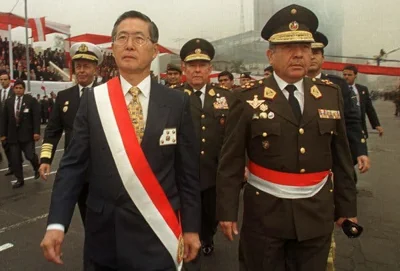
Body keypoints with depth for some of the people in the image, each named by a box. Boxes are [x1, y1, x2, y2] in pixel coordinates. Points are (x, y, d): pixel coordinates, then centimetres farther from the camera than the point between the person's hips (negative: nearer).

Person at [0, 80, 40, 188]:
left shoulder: (31, 100, -1)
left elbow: (36, 117, -6)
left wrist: (36, 132, -13)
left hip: (27, 133, -4)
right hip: (13, 135, 4)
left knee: (30, 155, -7)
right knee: (15, 159, 4)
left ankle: (36, 168, 26)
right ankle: (19, 180, 17)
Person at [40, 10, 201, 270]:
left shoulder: (177, 102, -5)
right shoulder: (92, 100, -2)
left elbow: (187, 171, -3)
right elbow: (73, 165, -2)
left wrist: (191, 227, 0)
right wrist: (56, 223, -10)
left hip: (158, 232, -1)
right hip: (104, 231, 2)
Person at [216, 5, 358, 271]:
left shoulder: (331, 95, 1)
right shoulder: (249, 99, -9)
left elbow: (342, 156, 6)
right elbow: (231, 161, -8)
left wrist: (347, 205, 9)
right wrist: (227, 211, -7)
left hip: (317, 212, 3)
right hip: (264, 212, -2)